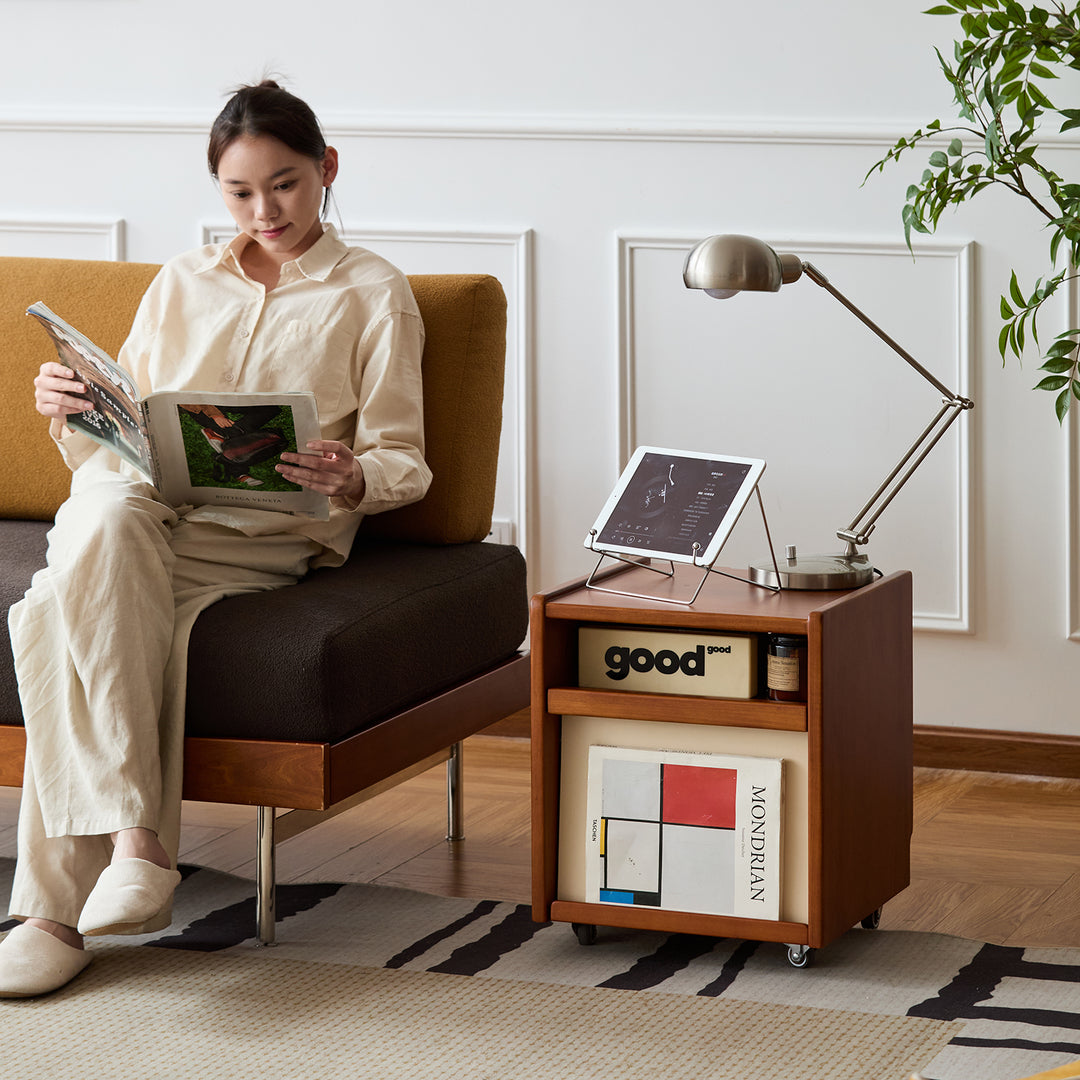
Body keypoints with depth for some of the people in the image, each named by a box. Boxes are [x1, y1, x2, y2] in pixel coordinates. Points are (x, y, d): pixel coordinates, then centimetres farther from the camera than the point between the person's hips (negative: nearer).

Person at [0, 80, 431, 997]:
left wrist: (350, 479, -17)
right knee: (105, 517, -38)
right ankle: (135, 835, -43)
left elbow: (403, 464, 6)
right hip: (136, 504, 3)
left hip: (268, 536, -3)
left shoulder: (373, 295, 13)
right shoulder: (181, 284, 25)